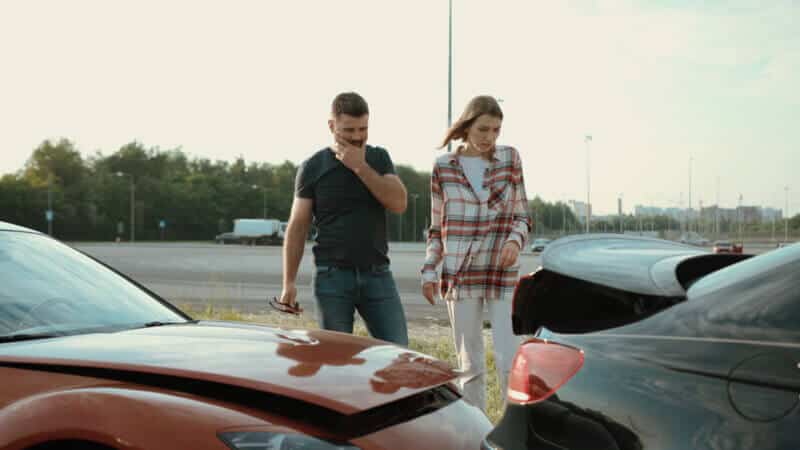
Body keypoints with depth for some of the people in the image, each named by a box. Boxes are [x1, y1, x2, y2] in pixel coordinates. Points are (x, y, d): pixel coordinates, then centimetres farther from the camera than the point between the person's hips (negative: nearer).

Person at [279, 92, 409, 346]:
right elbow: (297, 227, 3)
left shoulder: (379, 158, 8)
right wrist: (289, 282, -3)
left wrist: (360, 166, -13)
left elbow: (399, 203, -6)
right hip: (333, 276, -2)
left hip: (377, 274, 2)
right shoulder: (313, 168, 2)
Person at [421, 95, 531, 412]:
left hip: (502, 274, 0)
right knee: (470, 363, 6)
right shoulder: (443, 167, 3)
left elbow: (522, 216, 8)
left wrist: (515, 240, -13)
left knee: (509, 360, -8)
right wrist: (428, 271, 0)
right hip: (459, 275, 1)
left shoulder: (510, 159, 2)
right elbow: (437, 227, 10)